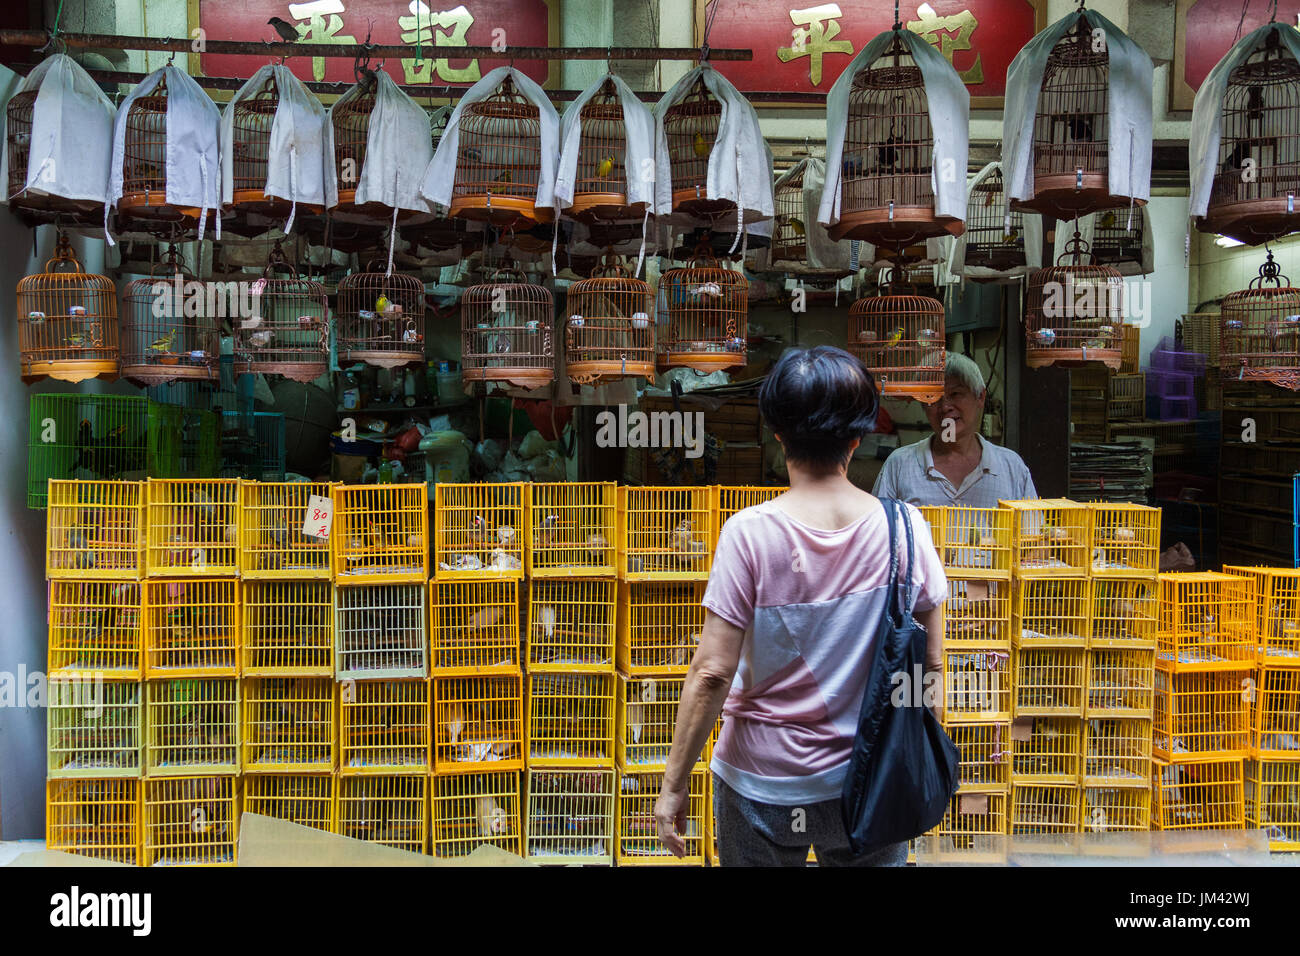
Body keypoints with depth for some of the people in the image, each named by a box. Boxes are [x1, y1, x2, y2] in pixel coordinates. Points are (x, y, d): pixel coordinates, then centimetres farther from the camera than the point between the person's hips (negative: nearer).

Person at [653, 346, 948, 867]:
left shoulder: (749, 533, -19)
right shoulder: (903, 526, -11)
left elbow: (712, 672, -18)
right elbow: (930, 663, -3)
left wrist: (674, 784, -7)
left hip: (764, 789, -2)